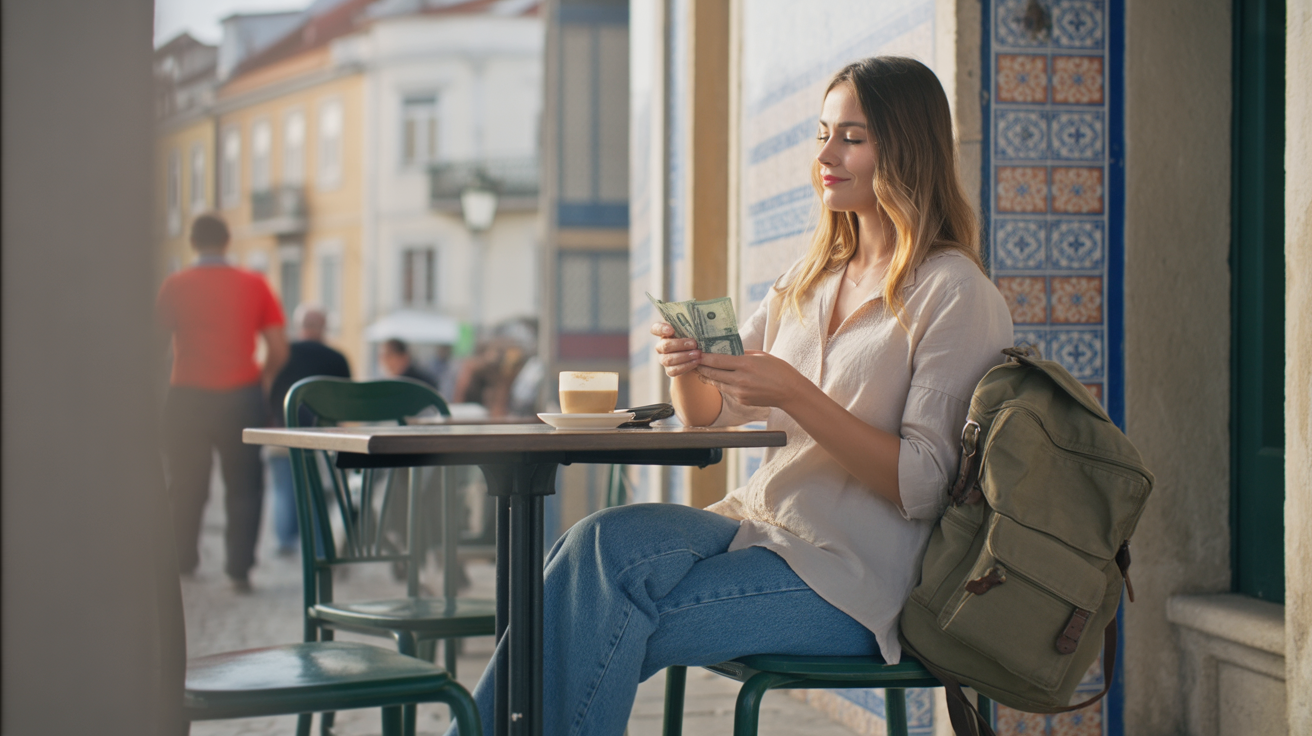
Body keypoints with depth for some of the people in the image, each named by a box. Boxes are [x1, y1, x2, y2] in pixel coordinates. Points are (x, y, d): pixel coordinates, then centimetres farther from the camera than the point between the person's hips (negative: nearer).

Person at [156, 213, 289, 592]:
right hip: (242, 397, 0)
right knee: (244, 486, 6)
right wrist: (265, 377, 17)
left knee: (186, 486, 15)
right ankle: (240, 568, -1)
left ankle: (183, 561, 26)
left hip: (188, 398, 0)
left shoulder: (175, 286, -3)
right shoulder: (254, 285, 0)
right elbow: (279, 350, -2)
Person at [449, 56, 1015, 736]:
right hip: (760, 523, 6)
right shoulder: (812, 276, 16)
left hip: (855, 576, -6)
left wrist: (794, 395, -22)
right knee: (601, 542, -23)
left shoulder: (957, 296, -6)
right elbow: (708, 413, 16)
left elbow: (923, 487, -13)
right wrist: (684, 365, -8)